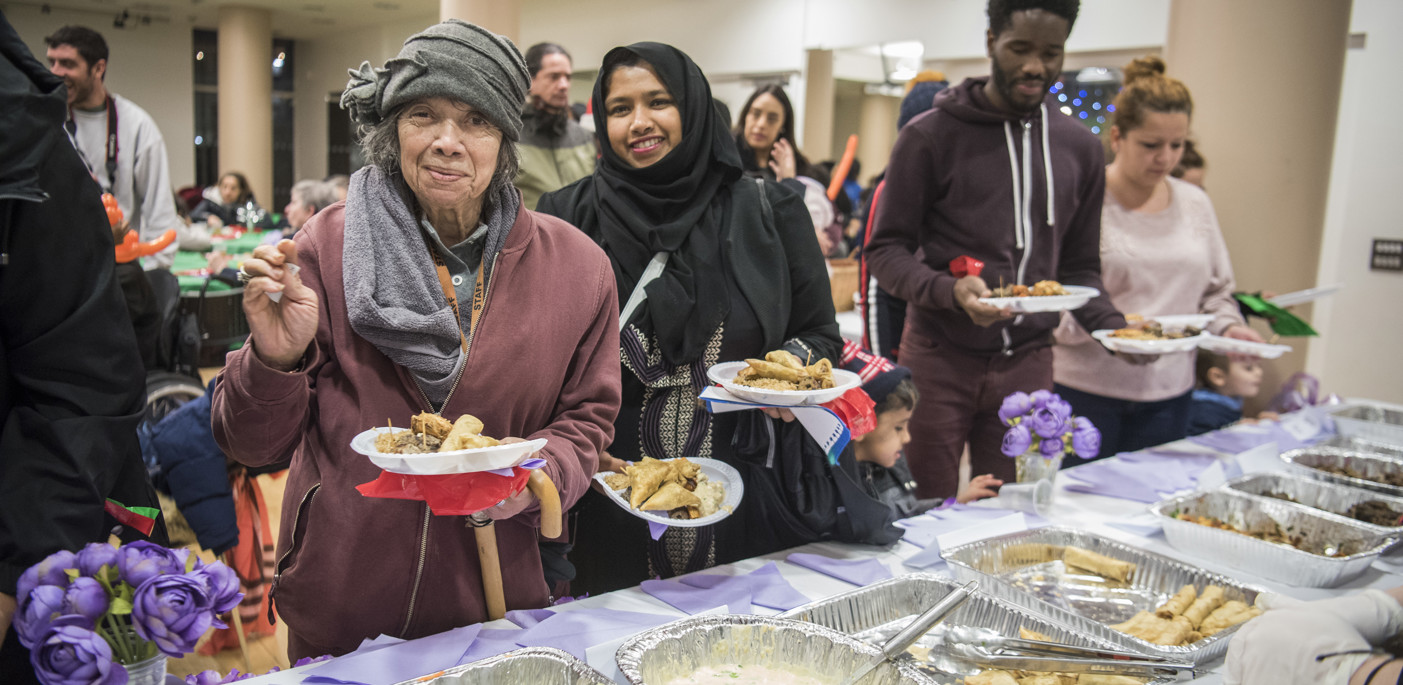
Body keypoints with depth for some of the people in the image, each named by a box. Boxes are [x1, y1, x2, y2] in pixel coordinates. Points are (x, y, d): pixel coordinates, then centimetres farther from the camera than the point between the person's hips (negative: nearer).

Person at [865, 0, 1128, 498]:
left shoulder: (1079, 147, 9)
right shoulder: (930, 135, -5)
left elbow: (1079, 266, 15)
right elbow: (886, 250, -6)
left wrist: (1112, 325, -4)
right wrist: (949, 290, -23)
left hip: (1028, 364, 4)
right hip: (940, 358, -3)